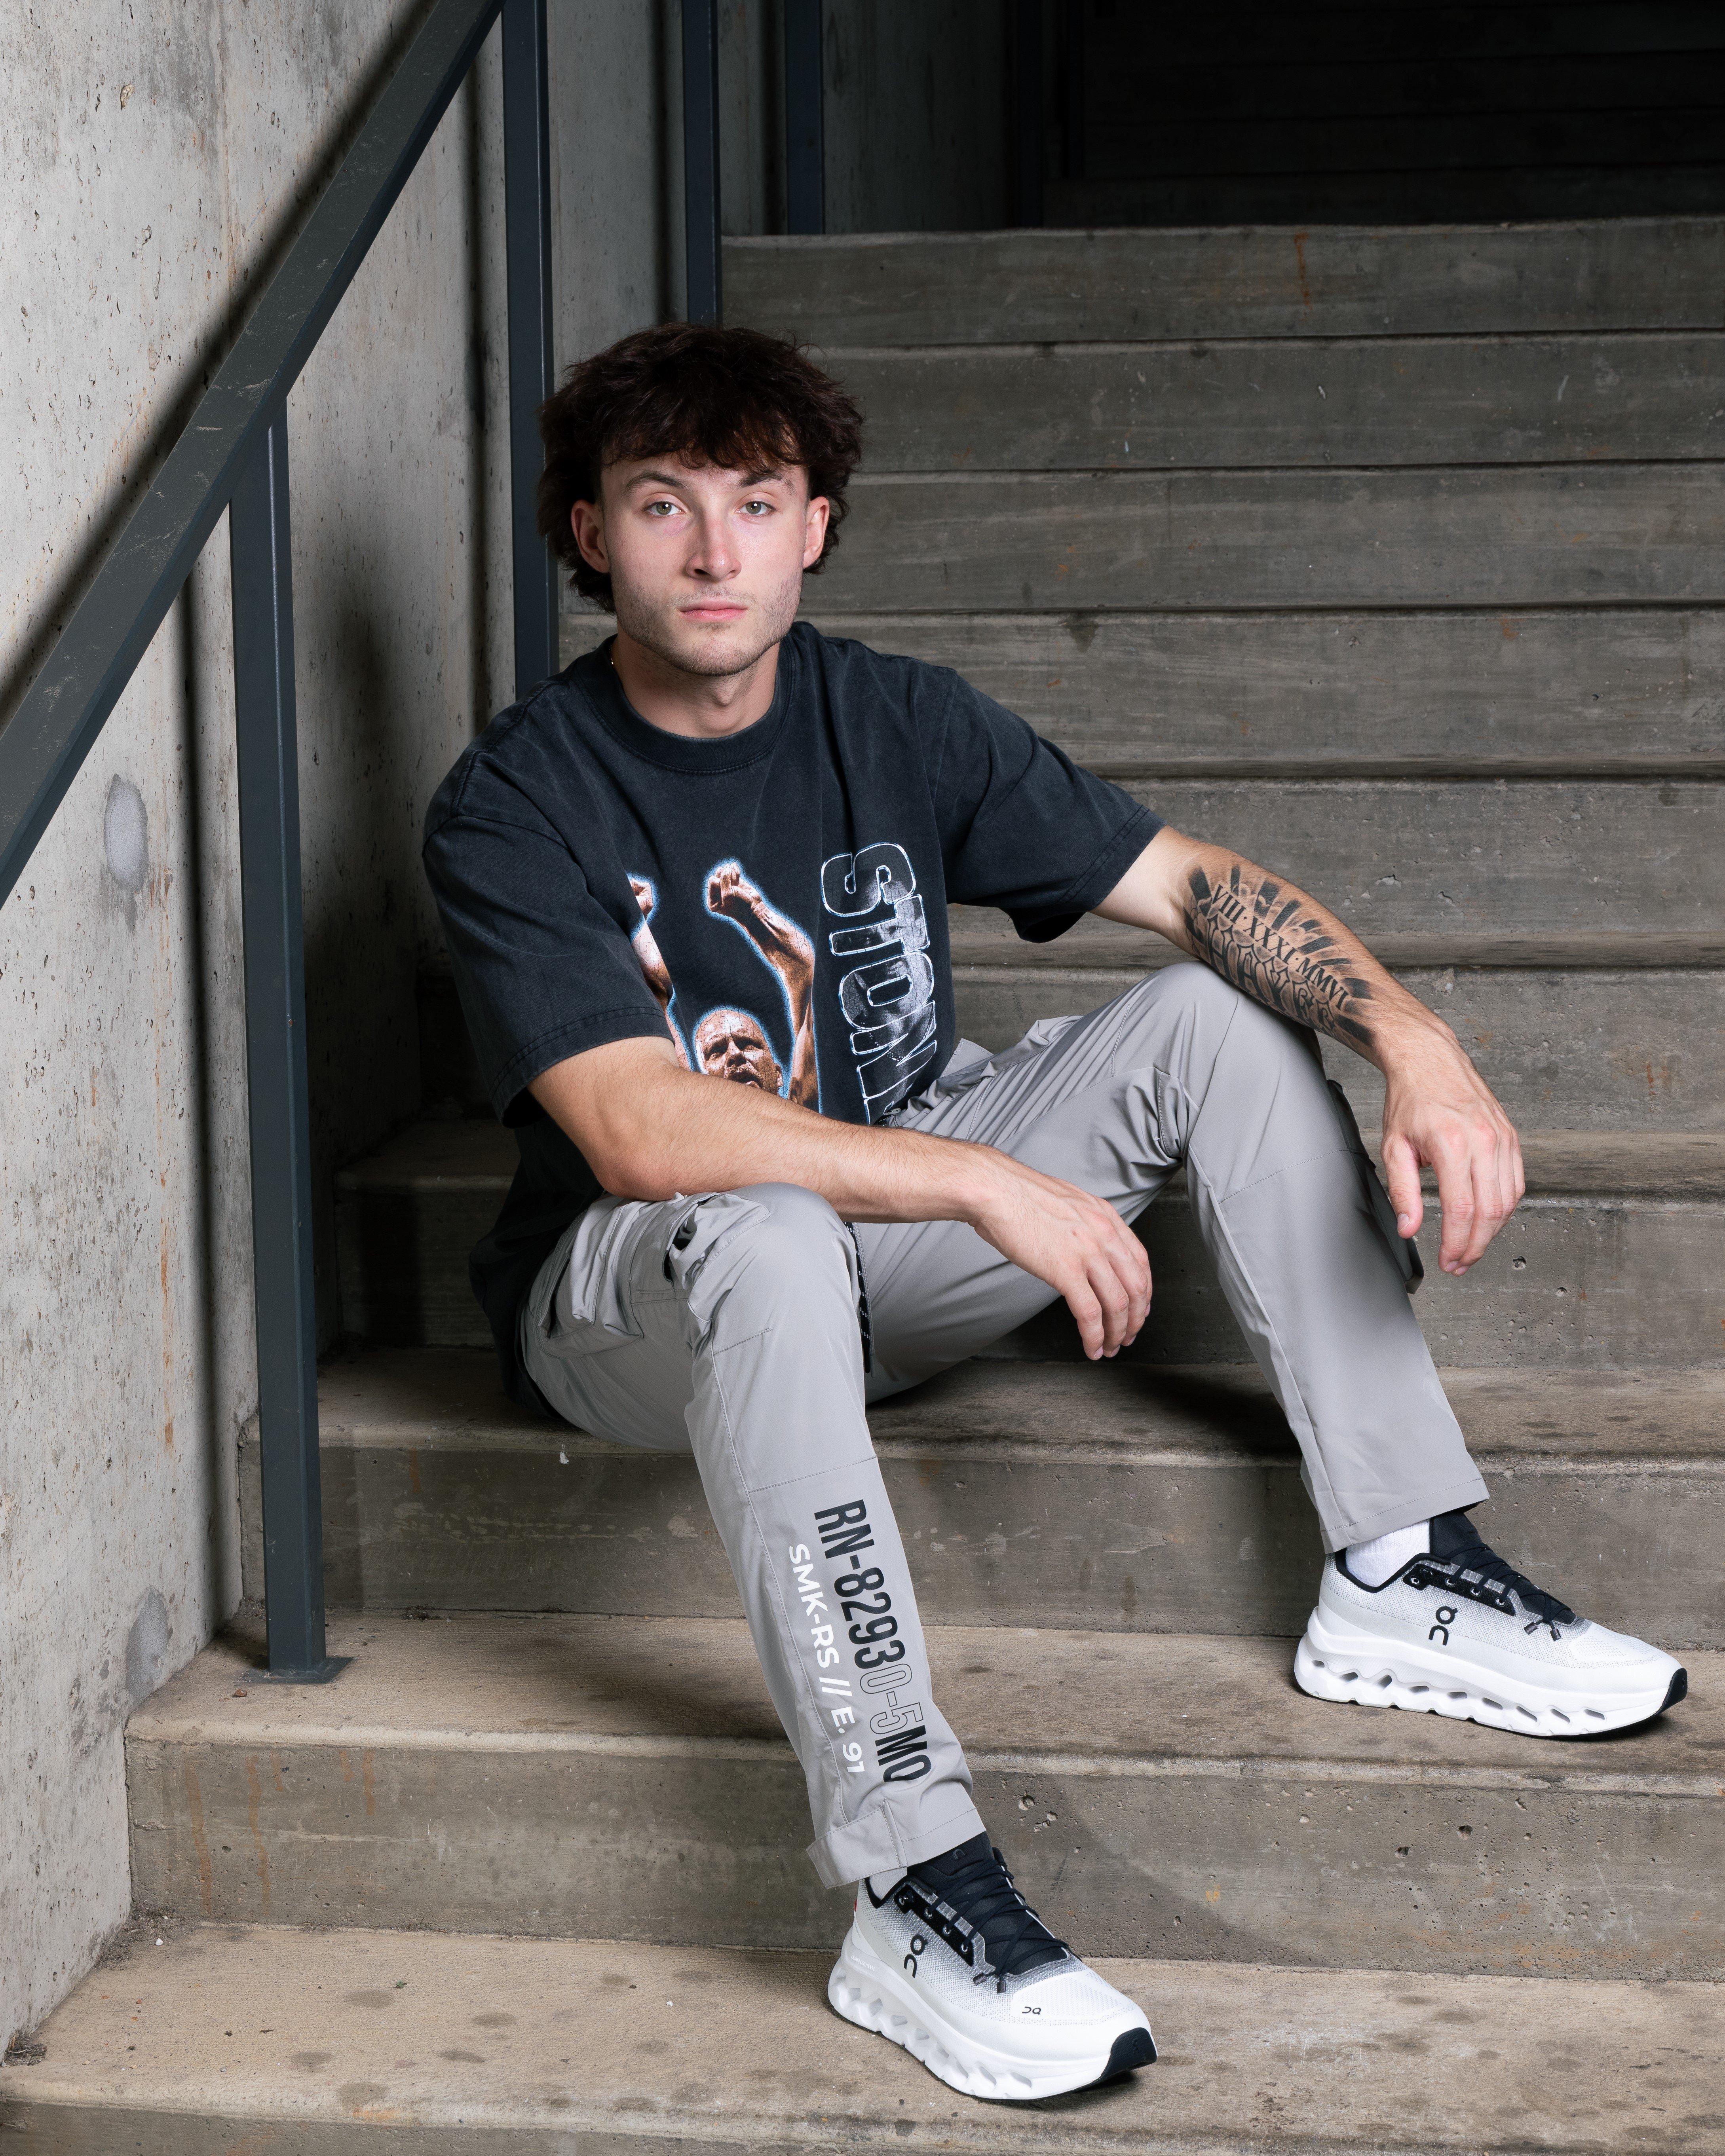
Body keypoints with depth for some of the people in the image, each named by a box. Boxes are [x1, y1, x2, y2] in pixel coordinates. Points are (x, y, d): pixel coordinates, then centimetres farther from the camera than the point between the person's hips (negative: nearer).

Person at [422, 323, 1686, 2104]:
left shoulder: (894, 722, -2)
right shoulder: (514, 807, -16)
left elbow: (1195, 884, -3)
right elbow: (639, 1134, -28)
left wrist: (1414, 1041, -21)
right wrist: (988, 1182, -34)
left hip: (897, 1245, 6)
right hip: (636, 1296, -5)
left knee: (1224, 1017, -8)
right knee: (761, 1230, -40)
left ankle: (1397, 1580, -11)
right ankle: (913, 1895, -44)